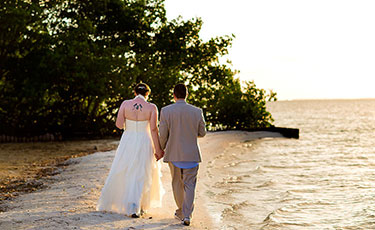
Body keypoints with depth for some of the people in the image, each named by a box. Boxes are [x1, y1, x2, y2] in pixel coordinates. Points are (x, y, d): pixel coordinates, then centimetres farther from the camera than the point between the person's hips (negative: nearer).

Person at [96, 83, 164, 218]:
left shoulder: (125, 104, -5)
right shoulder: (151, 107, -8)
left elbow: (119, 124, -7)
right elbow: (153, 129, -11)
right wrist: (158, 149, -6)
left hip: (127, 142, 1)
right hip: (144, 143, -1)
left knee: (119, 174, 16)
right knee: (140, 176, 9)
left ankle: (107, 203, 25)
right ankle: (136, 208, 0)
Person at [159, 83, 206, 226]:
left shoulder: (166, 111, -9)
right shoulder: (197, 112, -6)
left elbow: (163, 135, -6)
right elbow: (202, 133, 3)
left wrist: (162, 149, 11)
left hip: (173, 153, 0)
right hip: (191, 154, 0)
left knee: (177, 183, 18)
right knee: (189, 184, 7)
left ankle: (181, 211, 29)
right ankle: (186, 215, -4)